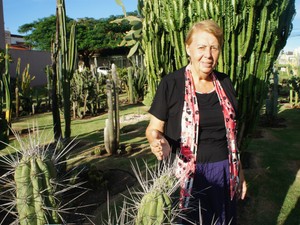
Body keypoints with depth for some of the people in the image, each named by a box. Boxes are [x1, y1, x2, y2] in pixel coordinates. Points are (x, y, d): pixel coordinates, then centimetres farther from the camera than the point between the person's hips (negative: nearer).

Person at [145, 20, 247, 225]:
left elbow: (230, 133, 11)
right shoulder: (171, 84, -11)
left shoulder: (225, 83, 3)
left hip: (224, 173, 4)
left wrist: (240, 171, 14)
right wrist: (159, 142, -28)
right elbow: (153, 129, -5)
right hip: (187, 176, -4)